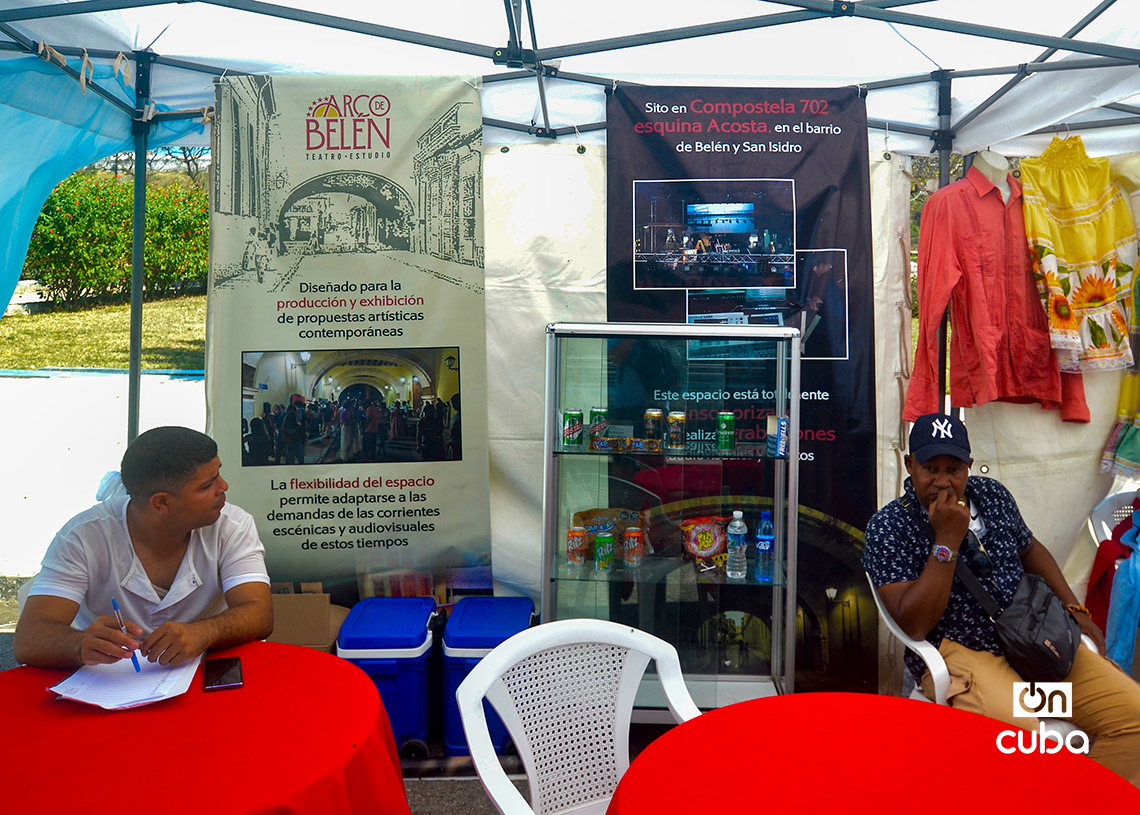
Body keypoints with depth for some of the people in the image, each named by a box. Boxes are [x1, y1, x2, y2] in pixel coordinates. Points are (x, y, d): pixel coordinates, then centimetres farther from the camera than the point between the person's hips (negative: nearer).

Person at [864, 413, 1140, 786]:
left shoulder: (992, 494, 9)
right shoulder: (888, 528, -10)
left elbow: (1030, 549, 28)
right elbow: (913, 625, -19)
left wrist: (1073, 609, 17)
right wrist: (947, 541, -21)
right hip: (958, 652, -6)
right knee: (1021, 733, -33)